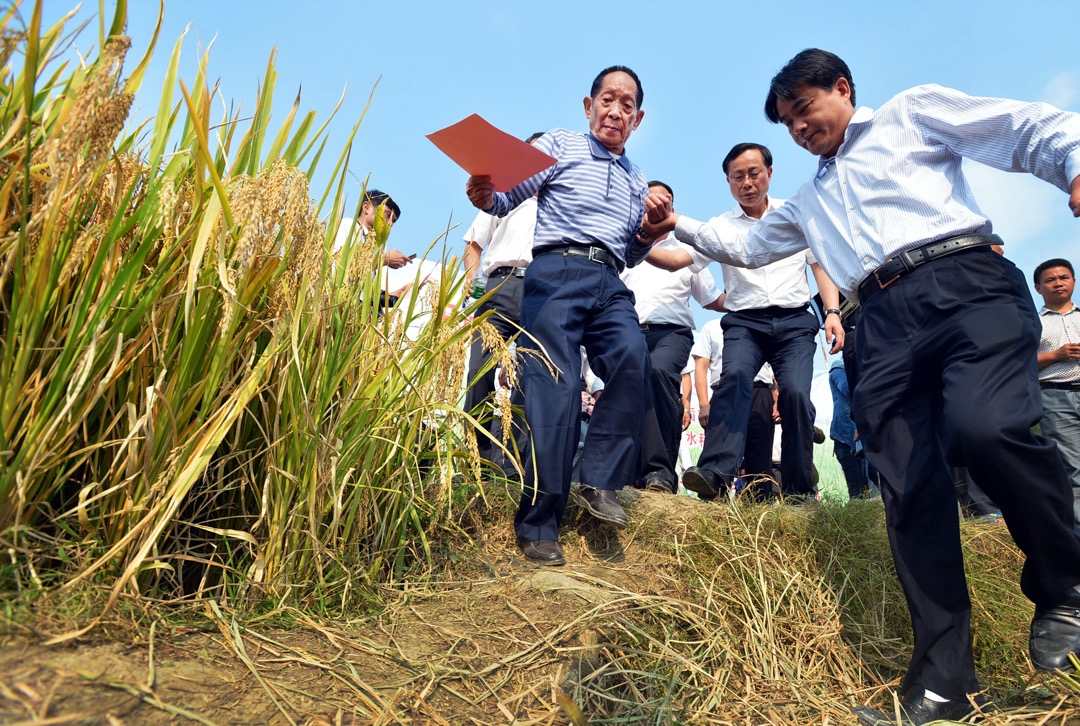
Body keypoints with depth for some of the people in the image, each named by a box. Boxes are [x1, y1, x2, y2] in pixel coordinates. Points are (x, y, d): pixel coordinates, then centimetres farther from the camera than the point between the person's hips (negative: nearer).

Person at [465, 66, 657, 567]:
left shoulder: (636, 180, 28)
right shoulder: (559, 145, 15)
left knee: (634, 358, -26)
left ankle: (598, 480, -16)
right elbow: (506, 197, 6)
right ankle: (538, 523, -10)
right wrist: (484, 194, -17)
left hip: (611, 284, 4)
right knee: (555, 387, -15)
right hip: (558, 271, -4)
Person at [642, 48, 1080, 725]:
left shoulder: (914, 113, 18)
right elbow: (747, 244, 39)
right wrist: (679, 225, 30)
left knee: (984, 426, -32)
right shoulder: (810, 201, 33)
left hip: (966, 282, -4)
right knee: (910, 491, -6)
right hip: (884, 324, 5)